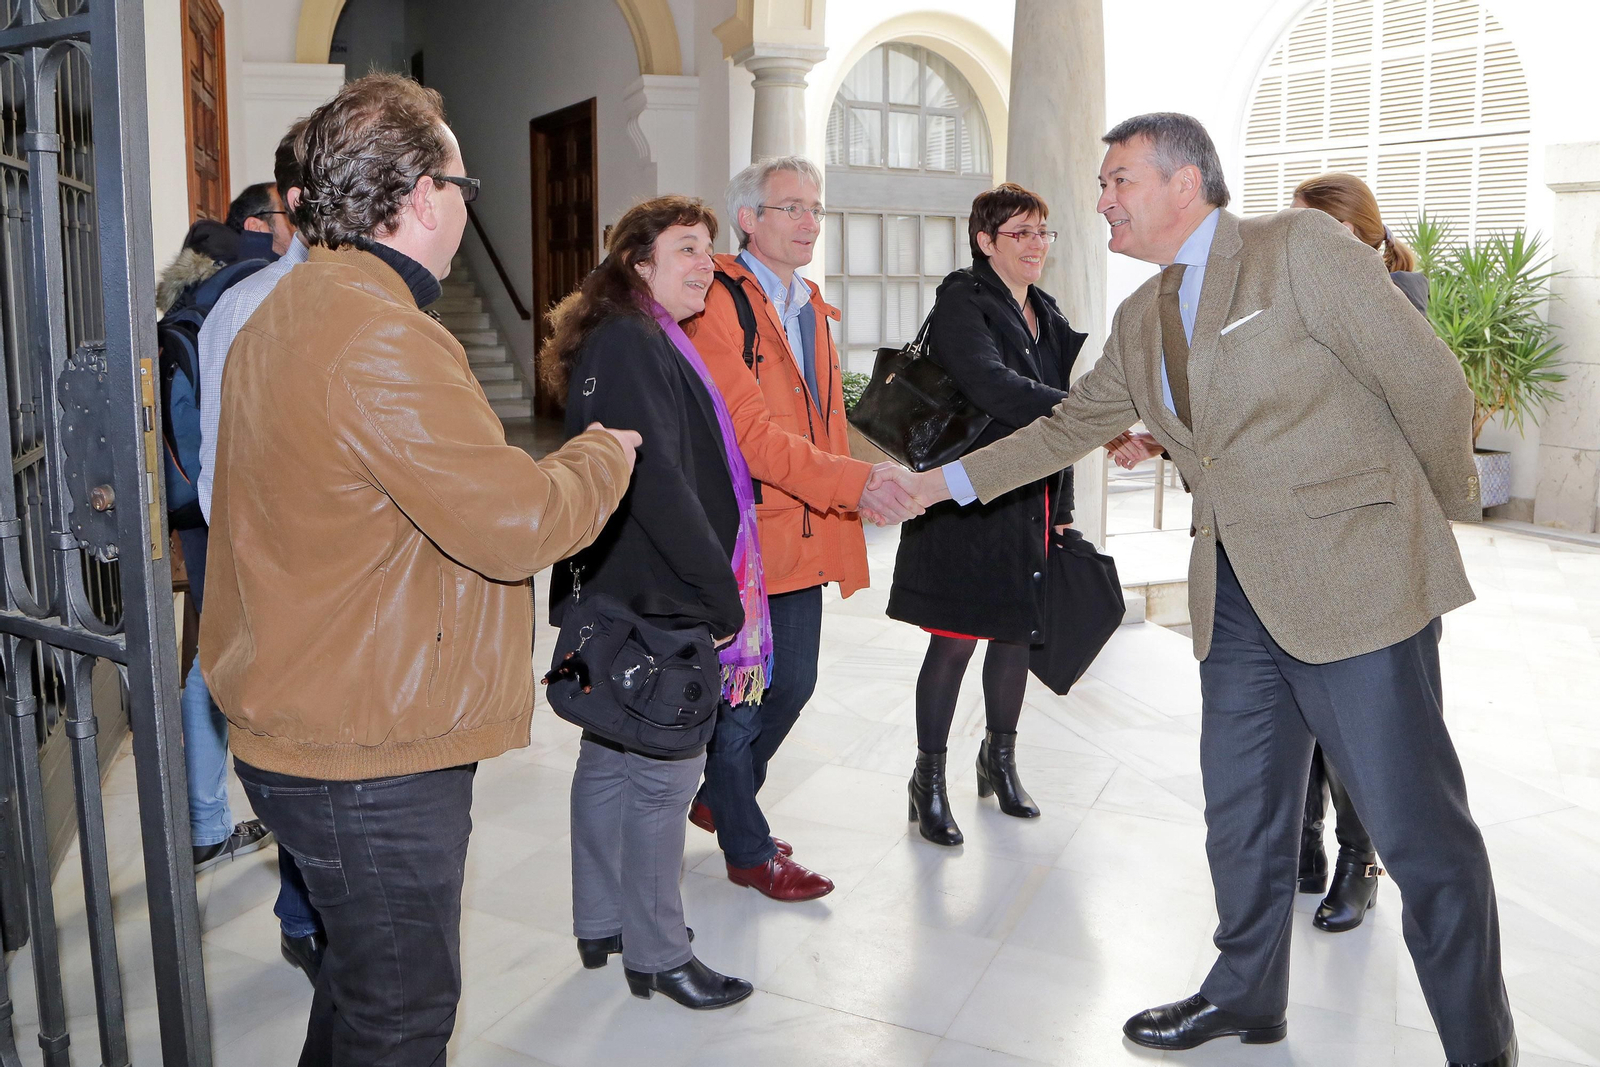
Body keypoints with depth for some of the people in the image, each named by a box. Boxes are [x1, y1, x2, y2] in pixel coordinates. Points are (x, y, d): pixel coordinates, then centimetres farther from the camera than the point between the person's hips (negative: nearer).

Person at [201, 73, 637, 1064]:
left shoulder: (290, 310, 12)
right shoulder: (384, 340, -24)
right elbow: (517, 523, -25)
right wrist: (606, 452, -7)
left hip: (295, 726, 10)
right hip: (374, 759, -10)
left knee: (368, 971, 27)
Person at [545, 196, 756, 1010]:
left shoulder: (647, 341, 16)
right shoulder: (631, 344, -16)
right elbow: (657, 483, -22)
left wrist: (724, 591, 13)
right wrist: (726, 600, -17)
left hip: (621, 597, 11)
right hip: (653, 599, -11)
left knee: (612, 755, 17)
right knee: (666, 768, 0)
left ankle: (603, 925, 33)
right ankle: (656, 956, 16)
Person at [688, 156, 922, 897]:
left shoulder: (812, 309, 16)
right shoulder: (716, 304, -13)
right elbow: (752, 430, -24)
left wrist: (854, 495, 13)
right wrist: (856, 481, -34)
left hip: (806, 536, 9)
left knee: (792, 685, 17)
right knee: (740, 697, 4)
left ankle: (717, 799, 40)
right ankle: (748, 850, 23)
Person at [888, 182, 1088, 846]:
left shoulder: (1046, 315, 15)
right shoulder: (961, 303, -9)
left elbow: (1052, 413, 18)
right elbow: (995, 388, -25)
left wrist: (1061, 506, 14)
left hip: (1033, 500, 7)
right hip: (969, 499, -7)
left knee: (1016, 631, 14)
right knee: (957, 638, -3)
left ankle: (1000, 759, 32)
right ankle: (929, 779, 12)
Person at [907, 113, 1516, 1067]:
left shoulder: (1303, 248, -8)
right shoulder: (1140, 322, 13)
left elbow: (1432, 384, -6)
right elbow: (1070, 426, 21)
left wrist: (1439, 516, 6)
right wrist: (946, 480, 16)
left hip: (1354, 578, -6)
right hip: (1236, 596, 7)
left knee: (1419, 827, 0)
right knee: (1242, 816, 16)